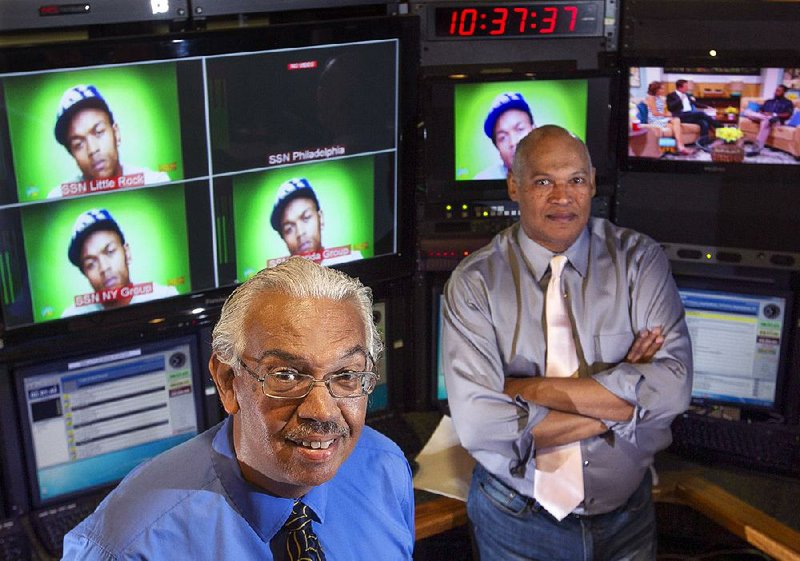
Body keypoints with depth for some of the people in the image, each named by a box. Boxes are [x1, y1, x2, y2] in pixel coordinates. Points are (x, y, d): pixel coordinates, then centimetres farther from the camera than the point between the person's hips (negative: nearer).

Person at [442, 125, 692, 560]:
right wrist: (620, 399, -21)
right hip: (517, 522, -2)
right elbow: (478, 425, -24)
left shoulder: (639, 259, -8)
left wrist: (529, 388, -23)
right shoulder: (475, 282, -14)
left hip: (629, 518, 2)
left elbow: (673, 386, -21)